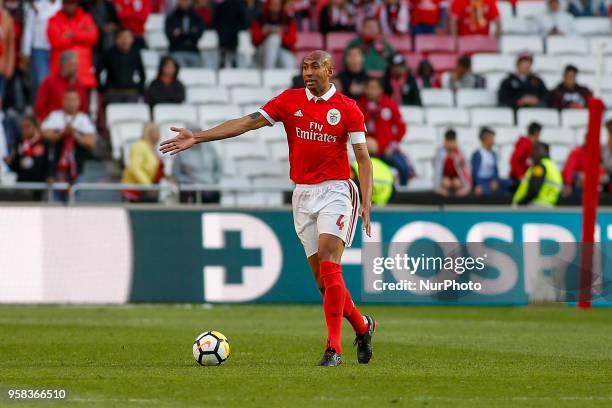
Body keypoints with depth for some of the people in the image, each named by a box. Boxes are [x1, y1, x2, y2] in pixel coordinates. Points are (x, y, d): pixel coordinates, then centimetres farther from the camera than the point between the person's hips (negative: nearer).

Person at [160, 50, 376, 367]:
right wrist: (197, 137, -9)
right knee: (323, 278, 4)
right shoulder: (290, 100, 6)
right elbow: (248, 122, 0)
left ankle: (334, 348, -19)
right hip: (303, 195, 4)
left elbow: (363, 157, 1)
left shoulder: (348, 109, -1)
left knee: (329, 266, -20)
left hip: (336, 192, -4)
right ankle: (362, 327, 27)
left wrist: (366, 202, -9)